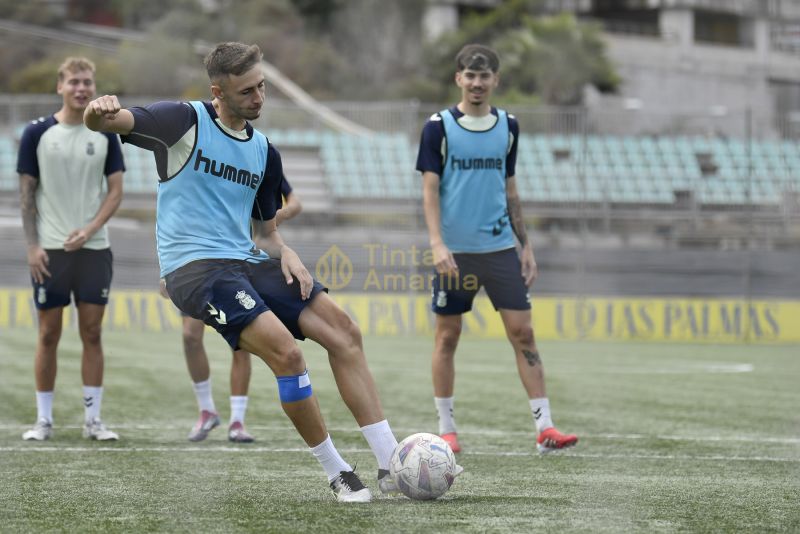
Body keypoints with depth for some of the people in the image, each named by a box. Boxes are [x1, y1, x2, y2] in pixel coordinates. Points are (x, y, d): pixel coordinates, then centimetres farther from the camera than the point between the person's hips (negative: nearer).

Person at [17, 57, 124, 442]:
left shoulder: (105, 134, 4)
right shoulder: (37, 133, -1)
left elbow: (115, 190, 4)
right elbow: (27, 192, 1)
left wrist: (89, 230, -10)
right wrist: (32, 246, -7)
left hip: (93, 248, 1)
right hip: (49, 249, -1)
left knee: (91, 333, 2)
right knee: (49, 334, 1)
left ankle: (93, 419, 8)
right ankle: (44, 420, 8)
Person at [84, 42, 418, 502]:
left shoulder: (264, 151, 16)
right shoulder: (187, 122, -3)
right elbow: (105, 122, -14)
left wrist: (284, 253, 1)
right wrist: (100, 111, -39)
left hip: (246, 262, 7)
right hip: (194, 268, -7)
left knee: (343, 330, -6)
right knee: (285, 350, -25)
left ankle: (392, 465, -3)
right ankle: (338, 474, -12)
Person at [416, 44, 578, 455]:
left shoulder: (507, 127, 9)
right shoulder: (439, 127, -3)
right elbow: (430, 189, -5)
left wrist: (526, 245, 13)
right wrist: (437, 244, -16)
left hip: (499, 247, 3)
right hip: (455, 250, -3)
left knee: (522, 332, -4)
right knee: (447, 336, 3)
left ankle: (544, 428, -5)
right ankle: (446, 429, 13)